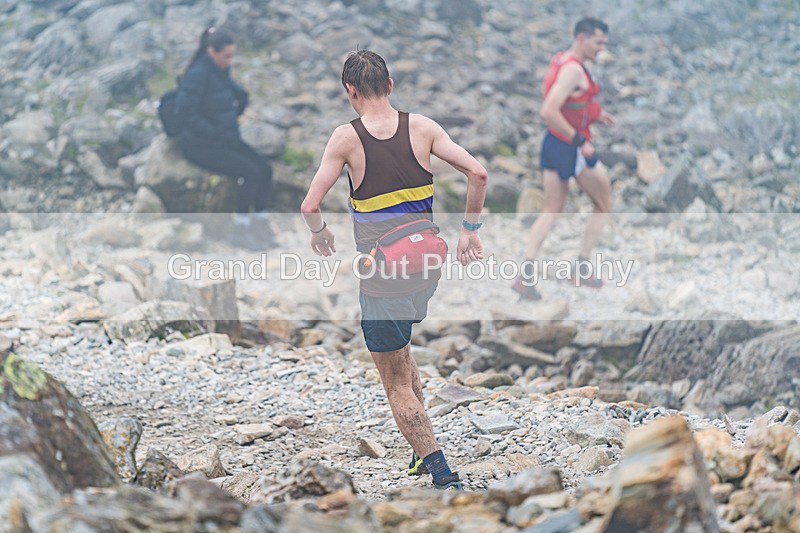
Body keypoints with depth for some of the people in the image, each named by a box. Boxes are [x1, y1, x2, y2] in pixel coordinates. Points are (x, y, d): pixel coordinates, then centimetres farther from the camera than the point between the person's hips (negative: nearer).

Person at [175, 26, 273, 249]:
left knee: (264, 167, -9)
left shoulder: (221, 71, 7)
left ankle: (262, 224, 0)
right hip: (200, 145, -8)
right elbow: (186, 112, -25)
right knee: (249, 171, -23)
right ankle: (241, 229, -9)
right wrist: (215, 134, -20)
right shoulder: (198, 74, -19)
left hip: (225, 138, 8)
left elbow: (241, 96, 19)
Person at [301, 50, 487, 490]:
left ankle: (442, 474, -2)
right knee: (399, 357, 30)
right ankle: (424, 452, 31)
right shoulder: (421, 127, -1)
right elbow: (477, 173, -7)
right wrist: (469, 230, 6)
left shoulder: (346, 137, -10)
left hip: (382, 272, -5)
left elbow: (310, 206, -14)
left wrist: (319, 235, 8)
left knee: (397, 385, 6)